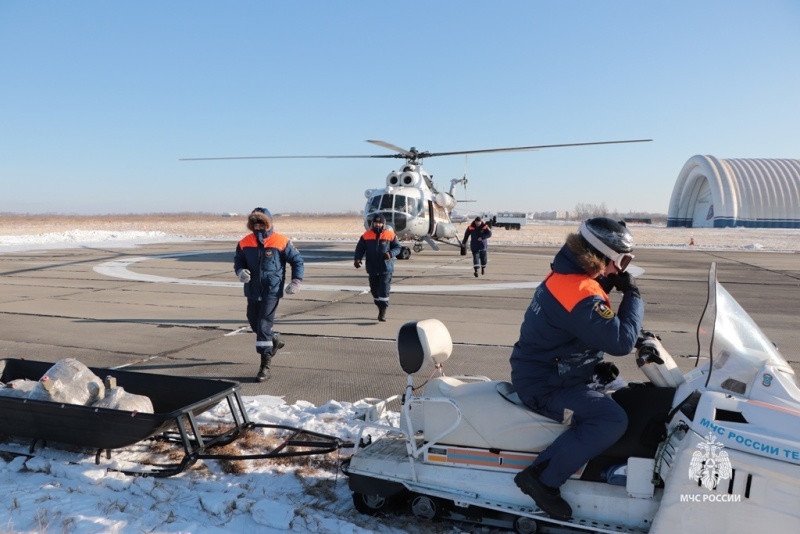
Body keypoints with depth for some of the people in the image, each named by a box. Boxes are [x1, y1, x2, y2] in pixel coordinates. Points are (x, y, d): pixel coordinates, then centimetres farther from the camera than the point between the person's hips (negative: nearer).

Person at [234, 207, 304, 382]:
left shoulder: (281, 241, -9)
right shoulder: (245, 243, 1)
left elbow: (297, 260, 0)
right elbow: (238, 261, 13)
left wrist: (296, 281, -6)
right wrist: (240, 272, -9)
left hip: (272, 291, -5)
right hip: (252, 291, 5)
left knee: (264, 326, -10)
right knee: (254, 323, 19)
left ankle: (265, 366, -3)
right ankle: (274, 340, 49)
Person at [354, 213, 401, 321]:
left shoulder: (390, 235, -2)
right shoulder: (366, 235, 2)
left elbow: (397, 247, 4)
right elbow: (360, 248, 5)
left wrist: (391, 254, -17)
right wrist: (357, 259, -13)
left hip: (386, 268, -3)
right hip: (372, 268, 3)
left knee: (384, 290, -8)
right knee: (374, 290, 11)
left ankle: (383, 312, -2)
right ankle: (380, 309, 29)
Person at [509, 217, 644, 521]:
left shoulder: (564, 275, 5)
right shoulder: (581, 295, -27)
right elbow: (621, 342, -26)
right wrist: (633, 295, -15)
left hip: (542, 370, 11)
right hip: (545, 386, -10)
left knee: (616, 394, 22)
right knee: (612, 419, -22)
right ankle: (543, 478, -13)